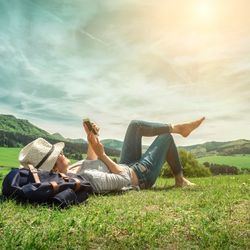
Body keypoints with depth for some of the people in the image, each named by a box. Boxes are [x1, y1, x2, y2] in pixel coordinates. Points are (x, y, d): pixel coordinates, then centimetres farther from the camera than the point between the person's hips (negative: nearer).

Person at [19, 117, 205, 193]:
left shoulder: (66, 174, -14)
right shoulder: (85, 178, -44)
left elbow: (90, 163, 6)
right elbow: (124, 179, -32)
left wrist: (90, 139, -7)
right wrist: (102, 154, -27)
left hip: (126, 166, 8)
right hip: (140, 174, -8)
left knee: (135, 125, 12)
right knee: (166, 137, 7)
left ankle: (179, 128, 29)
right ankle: (180, 179, 30)